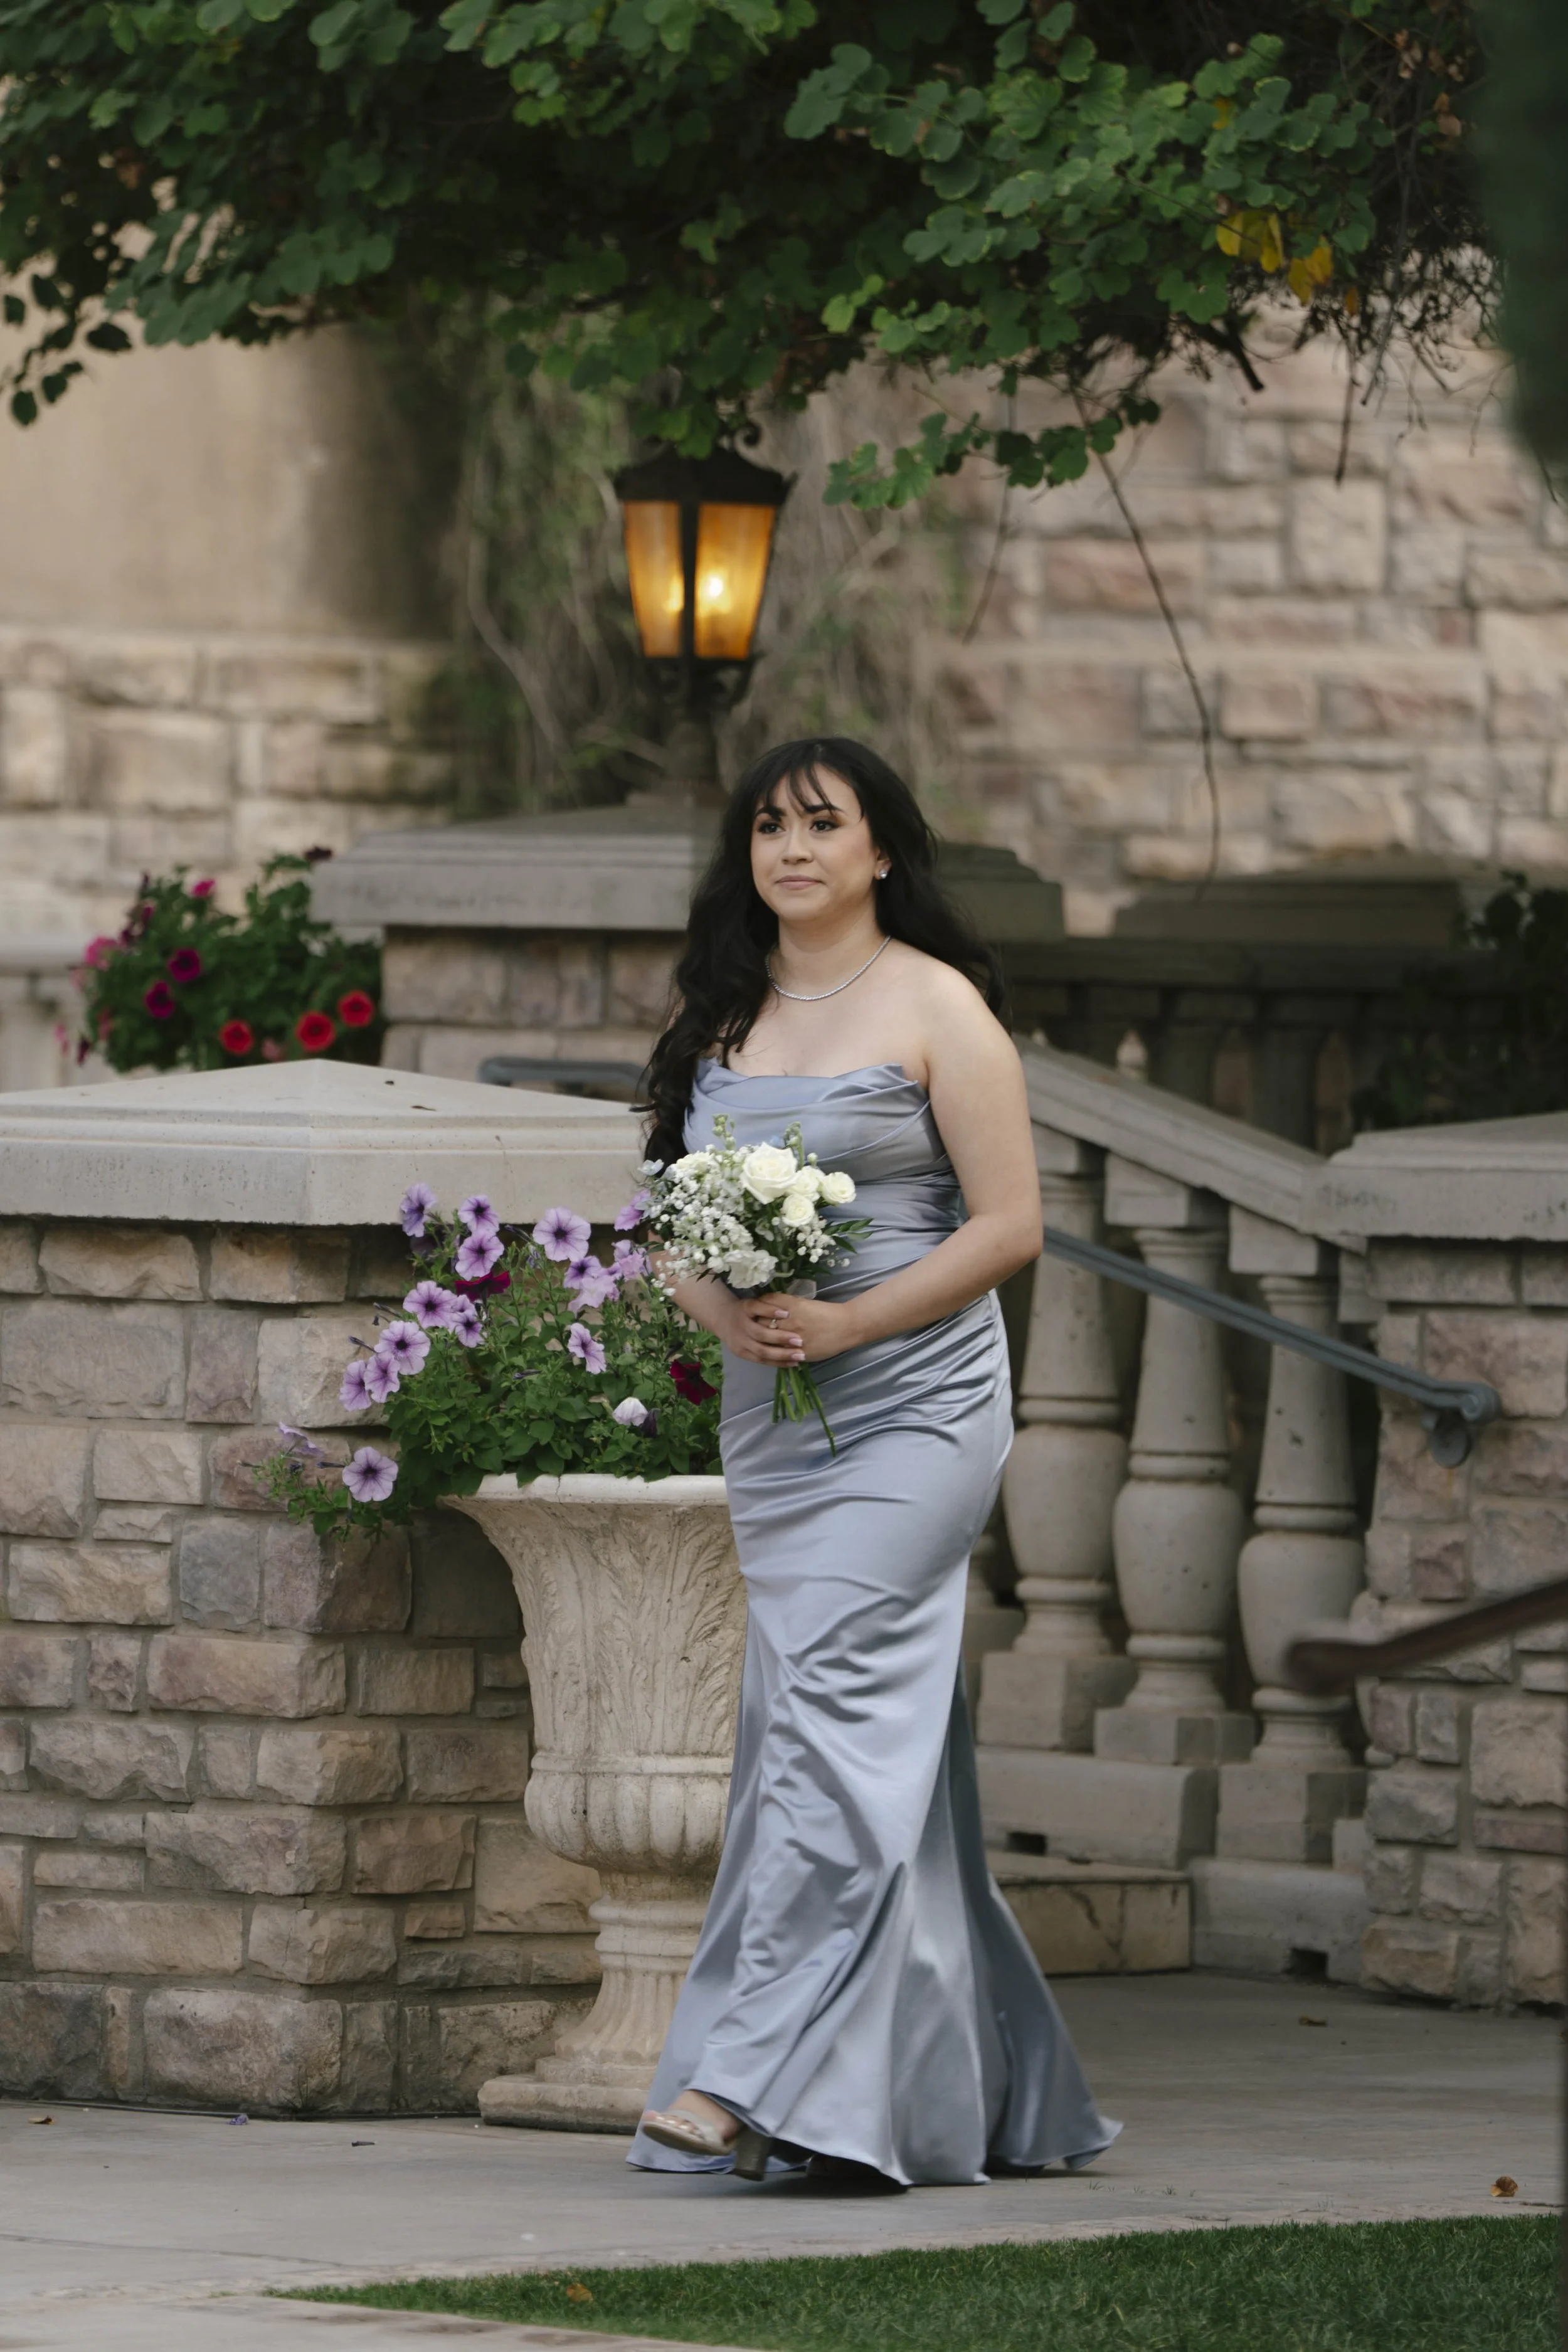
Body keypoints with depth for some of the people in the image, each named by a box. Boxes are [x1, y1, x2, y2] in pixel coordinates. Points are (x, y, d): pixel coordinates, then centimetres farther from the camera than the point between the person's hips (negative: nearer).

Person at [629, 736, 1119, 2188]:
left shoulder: (934, 1005, -3)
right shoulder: (724, 1017, 15)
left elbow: (1009, 1225, -8)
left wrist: (847, 1321, -16)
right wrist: (721, 1308, -6)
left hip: (911, 1401, -7)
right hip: (767, 1413, 7)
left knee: (830, 1702, -17)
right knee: (884, 1749, 6)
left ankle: (751, 2072, -24)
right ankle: (991, 2094, 11)